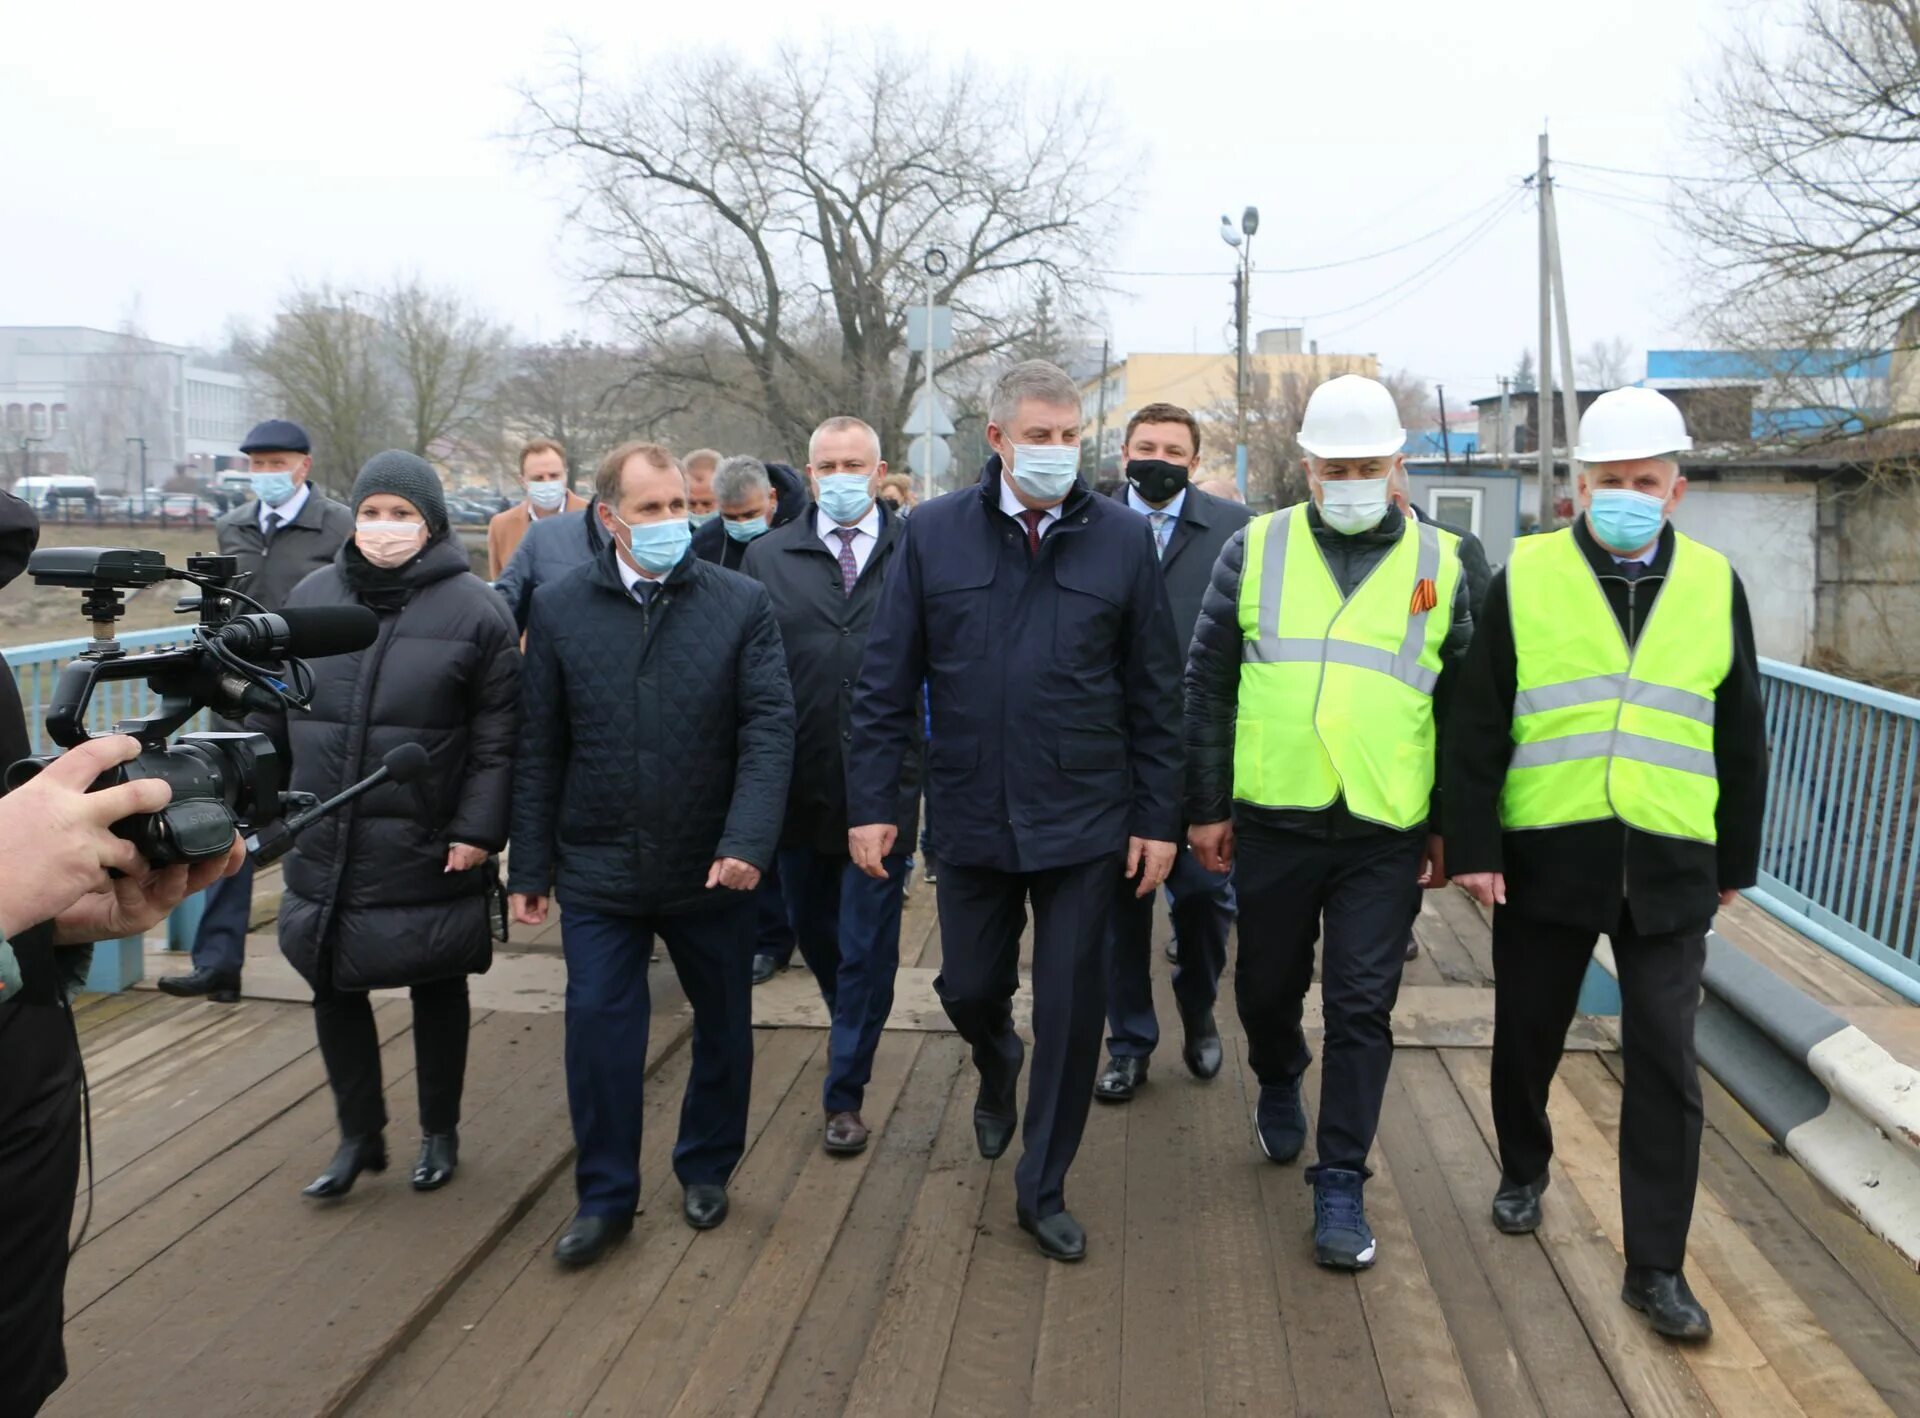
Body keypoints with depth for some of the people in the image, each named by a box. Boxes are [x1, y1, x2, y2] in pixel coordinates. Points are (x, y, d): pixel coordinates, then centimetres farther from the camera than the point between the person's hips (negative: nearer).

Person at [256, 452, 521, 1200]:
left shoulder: (474, 610, -8)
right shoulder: (310, 598, 5)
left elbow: (498, 738, -10)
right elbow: (272, 712, 11)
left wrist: (478, 831, -15)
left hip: (427, 854, -3)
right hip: (324, 849, 4)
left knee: (438, 992, 12)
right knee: (333, 989, 11)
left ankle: (440, 1133, 31)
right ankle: (359, 1136, 30)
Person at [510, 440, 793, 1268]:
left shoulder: (742, 604, -5)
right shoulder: (559, 609, -1)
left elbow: (769, 729, -10)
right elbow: (538, 749, 2)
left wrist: (748, 841, -21)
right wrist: (529, 866, 2)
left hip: (711, 868, 0)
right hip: (599, 867, 0)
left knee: (723, 1027, 14)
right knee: (598, 1029, 2)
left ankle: (707, 1170, 35)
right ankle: (606, 1197, 19)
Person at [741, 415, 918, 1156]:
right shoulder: (768, 557, 4)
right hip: (799, 783, 3)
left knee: (867, 945, 4)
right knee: (813, 931, 19)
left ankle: (845, 1094, 18)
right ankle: (851, 1026, 48)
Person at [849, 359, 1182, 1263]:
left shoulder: (1123, 536, -3)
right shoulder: (933, 534, -2)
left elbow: (1155, 694, 0)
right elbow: (887, 680, 0)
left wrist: (1159, 816, -1)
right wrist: (872, 801, -4)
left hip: (1083, 817, -1)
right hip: (969, 815, 1)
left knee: (1070, 1009, 5)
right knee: (967, 987, 14)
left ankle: (1043, 1190, 25)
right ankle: (997, 1072, 51)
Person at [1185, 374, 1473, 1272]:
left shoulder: (1440, 564, 4)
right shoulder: (1255, 549, 2)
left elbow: (1462, 705, 8)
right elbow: (1208, 685, 3)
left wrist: (1452, 826, 5)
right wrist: (1207, 809, 1)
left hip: (1386, 834, 0)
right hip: (1272, 822, 1)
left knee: (1362, 1009, 2)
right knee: (1268, 984, 16)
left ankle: (1341, 1183, 15)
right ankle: (1277, 1083, 48)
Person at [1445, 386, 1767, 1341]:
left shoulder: (1714, 585, 5)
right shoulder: (1525, 576, -1)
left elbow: (1741, 740, 11)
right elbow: (1476, 725, -2)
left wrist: (1736, 859, 12)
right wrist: (1472, 845, -7)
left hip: (1668, 866, 1)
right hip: (1545, 855, -1)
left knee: (1666, 1066, 2)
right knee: (1528, 1036, 14)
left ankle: (1656, 1266, 14)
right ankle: (1522, 1174, 41)